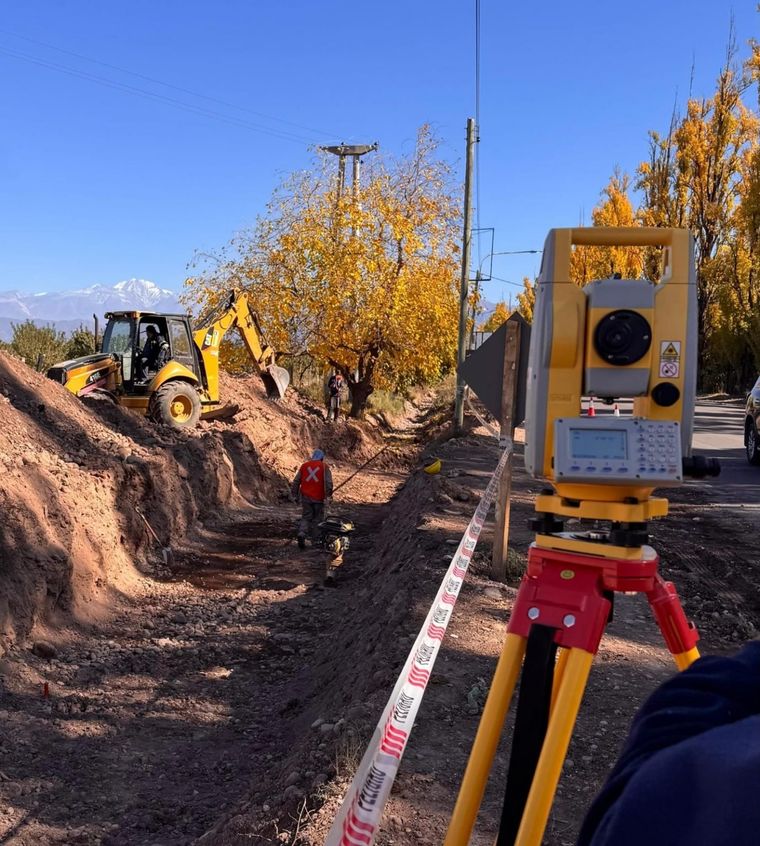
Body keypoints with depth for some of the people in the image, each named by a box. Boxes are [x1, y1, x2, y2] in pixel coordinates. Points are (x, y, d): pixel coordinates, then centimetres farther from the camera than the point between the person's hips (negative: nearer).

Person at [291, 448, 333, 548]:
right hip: (318, 498, -2)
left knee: (306, 518, 9)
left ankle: (301, 534, -15)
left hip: (305, 497, 2)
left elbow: (296, 481, 8)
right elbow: (328, 482, -10)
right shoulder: (324, 467, 0)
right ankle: (315, 541, 13)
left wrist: (295, 495, 15)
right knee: (317, 519, 11)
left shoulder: (304, 465, 7)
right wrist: (328, 494, 0)